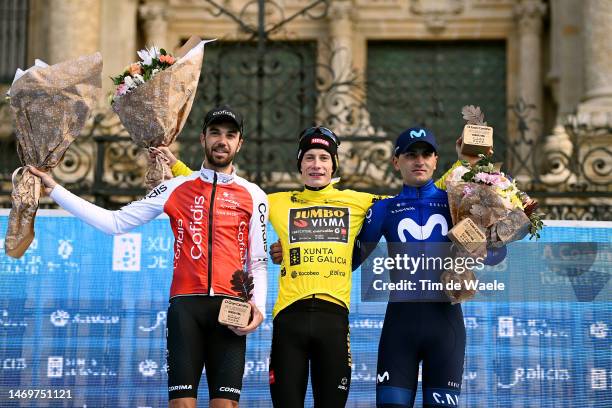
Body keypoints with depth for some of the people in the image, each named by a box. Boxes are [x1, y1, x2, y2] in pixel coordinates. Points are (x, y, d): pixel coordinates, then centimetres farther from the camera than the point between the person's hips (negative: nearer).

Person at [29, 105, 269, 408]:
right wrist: (54, 190, 9)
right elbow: (115, 222, 11)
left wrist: (258, 306, -4)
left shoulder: (253, 195, 11)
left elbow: (258, 261, 13)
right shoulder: (177, 187, 12)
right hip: (186, 303, 0)